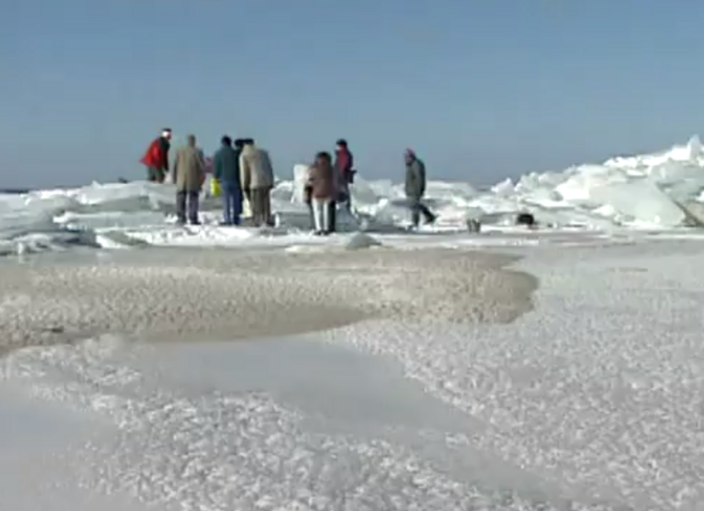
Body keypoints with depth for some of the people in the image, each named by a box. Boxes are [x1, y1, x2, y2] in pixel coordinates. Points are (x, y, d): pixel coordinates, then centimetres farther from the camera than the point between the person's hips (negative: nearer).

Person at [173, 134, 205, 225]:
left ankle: (181, 218, 5)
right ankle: (193, 219, -1)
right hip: (193, 182, -3)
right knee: (193, 200, 2)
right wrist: (201, 180, 3)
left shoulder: (179, 151, 2)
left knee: (181, 199, 10)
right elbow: (202, 166, -6)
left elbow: (175, 166, 5)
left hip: (181, 181, 3)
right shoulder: (197, 152, -7)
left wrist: (175, 179, 13)